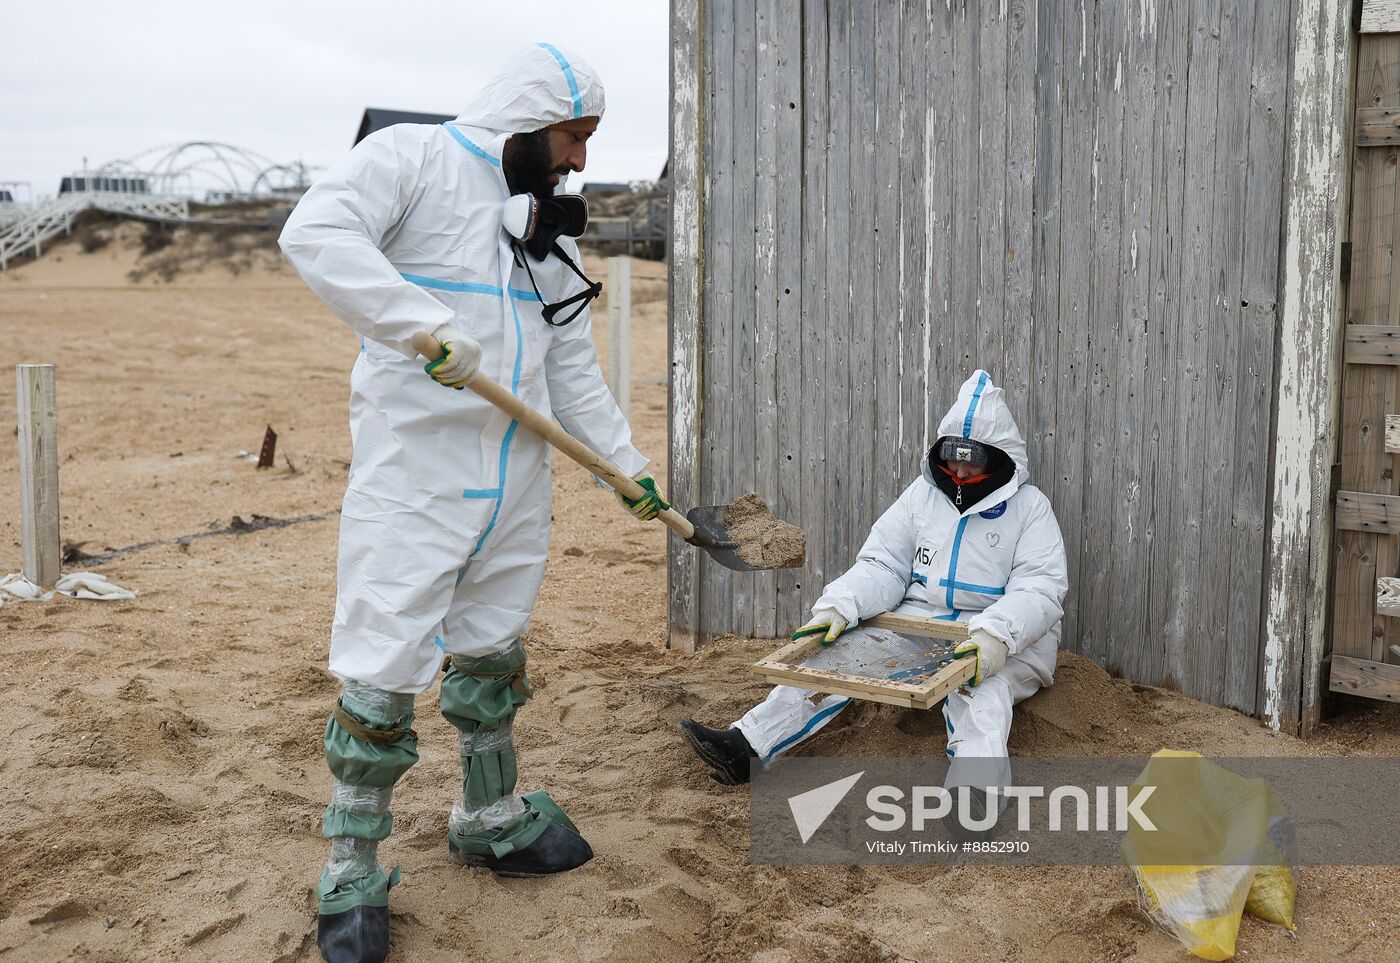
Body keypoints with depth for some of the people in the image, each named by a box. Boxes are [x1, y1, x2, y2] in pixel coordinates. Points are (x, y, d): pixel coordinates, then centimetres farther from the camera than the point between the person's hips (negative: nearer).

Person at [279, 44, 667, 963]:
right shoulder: (412, 157, -4)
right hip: (414, 467, -7)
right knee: (382, 672, -5)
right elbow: (317, 233, -23)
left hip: (517, 477, 7)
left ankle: (493, 821, 36)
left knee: (494, 654, 18)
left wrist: (629, 464, 13)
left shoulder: (550, 228, 17)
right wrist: (425, 323, -32)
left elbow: (575, 373, 18)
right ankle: (353, 872, 10)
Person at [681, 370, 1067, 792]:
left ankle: (975, 791, -61)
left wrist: (996, 636, -35)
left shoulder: (1030, 505, -2)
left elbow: (1041, 588, -15)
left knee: (981, 687, -37)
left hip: (1008, 642, -4)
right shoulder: (923, 494, 10)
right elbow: (881, 567, 3)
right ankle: (746, 747, -23)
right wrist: (837, 607, -18)